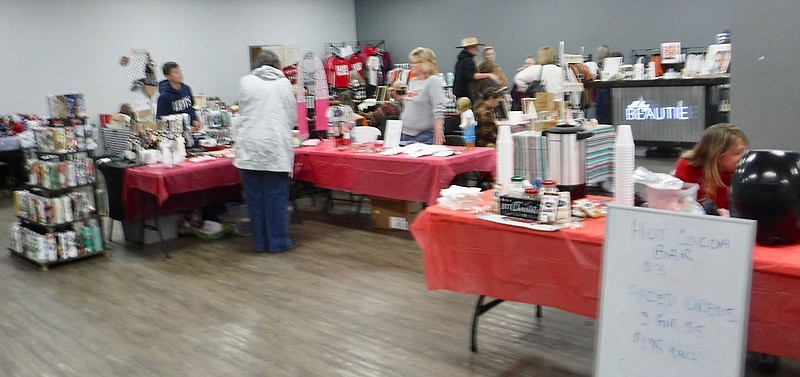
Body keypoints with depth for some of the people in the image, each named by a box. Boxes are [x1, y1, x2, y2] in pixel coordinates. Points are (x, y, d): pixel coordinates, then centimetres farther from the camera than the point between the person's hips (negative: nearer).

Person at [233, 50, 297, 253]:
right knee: (277, 196, 4)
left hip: (250, 148, 1)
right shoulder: (284, 83, 6)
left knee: (255, 196, 7)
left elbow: (243, 112, 16)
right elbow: (292, 117, 11)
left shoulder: (245, 82, 6)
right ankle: (278, 242, 8)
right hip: (277, 148, -1)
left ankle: (261, 242, 14)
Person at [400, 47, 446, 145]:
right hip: (406, 134, 7)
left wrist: (438, 131, -26)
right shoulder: (412, 81, 14)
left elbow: (438, 110, -18)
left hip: (426, 135, -7)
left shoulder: (434, 81, -8)